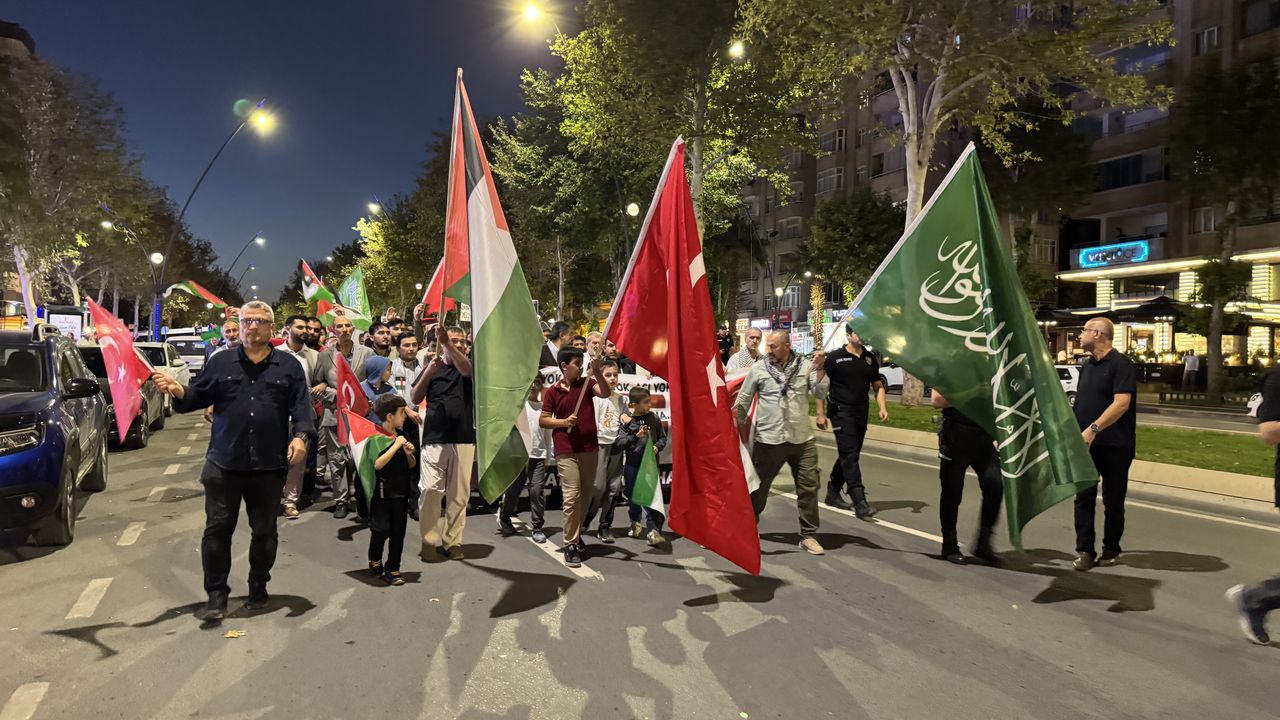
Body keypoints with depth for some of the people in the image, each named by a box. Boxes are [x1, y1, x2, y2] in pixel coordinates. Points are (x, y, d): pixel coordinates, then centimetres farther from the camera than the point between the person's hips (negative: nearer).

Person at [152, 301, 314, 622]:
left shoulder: (289, 366, 4)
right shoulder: (221, 362, 8)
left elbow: (301, 406, -1)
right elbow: (198, 396, 8)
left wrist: (301, 436, -16)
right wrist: (177, 390, -12)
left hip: (269, 466, 0)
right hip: (224, 463, 1)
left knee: (264, 531, 12)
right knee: (217, 529, 2)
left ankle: (258, 588, 29)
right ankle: (216, 595, 14)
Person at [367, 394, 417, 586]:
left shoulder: (401, 435, 7)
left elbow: (412, 465, 15)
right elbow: (377, 464, -25)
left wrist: (409, 453, -6)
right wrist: (396, 446, -22)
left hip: (401, 492, 6)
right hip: (382, 492, -6)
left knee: (398, 532, 7)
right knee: (381, 530, 1)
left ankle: (392, 570, 16)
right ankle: (375, 560, 29)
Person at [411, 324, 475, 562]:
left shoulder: (467, 365, 10)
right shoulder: (432, 367, 12)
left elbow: (466, 369, -16)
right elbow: (415, 399, 5)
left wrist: (447, 343, -29)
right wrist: (428, 373, -11)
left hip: (464, 439, 0)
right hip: (434, 439, 0)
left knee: (459, 493, 3)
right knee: (430, 490, -8)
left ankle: (453, 541, 12)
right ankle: (429, 541, 1)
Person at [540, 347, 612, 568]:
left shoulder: (586, 383, 6)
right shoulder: (552, 392, 1)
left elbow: (606, 393, -11)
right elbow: (542, 420, 2)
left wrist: (597, 373, -24)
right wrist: (563, 421, -13)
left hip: (589, 448, 4)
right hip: (566, 451, -4)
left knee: (585, 495, 13)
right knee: (572, 496, -9)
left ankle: (576, 534, 31)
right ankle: (571, 544, -3)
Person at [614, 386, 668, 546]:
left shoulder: (653, 418, 2)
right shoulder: (627, 421, -3)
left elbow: (663, 437, 10)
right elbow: (619, 443, -8)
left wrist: (657, 446, -9)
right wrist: (635, 436, -19)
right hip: (632, 463, 1)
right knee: (632, 494, 13)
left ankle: (653, 530, -12)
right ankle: (637, 523, 35)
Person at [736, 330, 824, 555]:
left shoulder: (804, 366, 1)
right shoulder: (758, 369, -2)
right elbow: (743, 400, 5)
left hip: (802, 439, 1)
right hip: (768, 440, -1)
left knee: (808, 488, 4)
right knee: (758, 487, 9)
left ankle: (808, 535, 18)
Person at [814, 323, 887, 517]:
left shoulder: (870, 358, 12)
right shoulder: (835, 357, -4)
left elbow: (877, 385, 17)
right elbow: (821, 385, -3)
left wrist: (882, 407, 2)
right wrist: (821, 413, -8)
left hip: (861, 413, 6)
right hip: (841, 412, -6)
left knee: (849, 455, 11)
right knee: (850, 454, -12)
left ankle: (833, 493, 25)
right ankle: (859, 502, -17)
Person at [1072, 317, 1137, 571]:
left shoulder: (1121, 364, -10)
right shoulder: (1087, 366, 15)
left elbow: (1122, 403, -20)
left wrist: (1094, 429, -26)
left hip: (1114, 445, -6)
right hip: (1086, 443, 6)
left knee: (1113, 500, 5)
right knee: (1083, 498, 2)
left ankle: (1111, 550, 17)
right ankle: (1084, 550, 5)